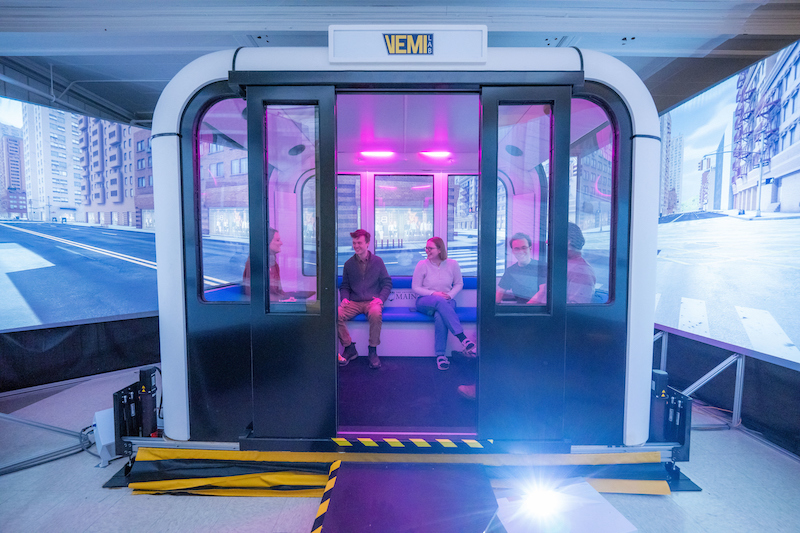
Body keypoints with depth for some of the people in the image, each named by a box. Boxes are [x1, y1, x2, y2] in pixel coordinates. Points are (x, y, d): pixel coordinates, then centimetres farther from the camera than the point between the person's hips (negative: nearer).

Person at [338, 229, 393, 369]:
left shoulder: (377, 261, 8)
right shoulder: (349, 264, 13)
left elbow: (387, 283, 7)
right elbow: (344, 286, 18)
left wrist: (381, 298, -10)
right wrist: (344, 298, -4)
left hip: (372, 301, -2)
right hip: (354, 303, 3)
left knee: (375, 313, -38)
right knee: (337, 314, -28)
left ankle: (373, 351, -17)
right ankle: (349, 348, -8)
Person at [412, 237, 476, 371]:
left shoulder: (452, 264, 3)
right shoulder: (422, 265, -1)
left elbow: (459, 284, 12)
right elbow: (415, 287, 0)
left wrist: (450, 295, -8)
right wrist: (434, 294, -13)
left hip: (446, 302, 1)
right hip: (425, 302, -1)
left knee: (440, 316, -37)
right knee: (440, 301, -38)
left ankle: (440, 355, -32)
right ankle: (463, 338, -41)